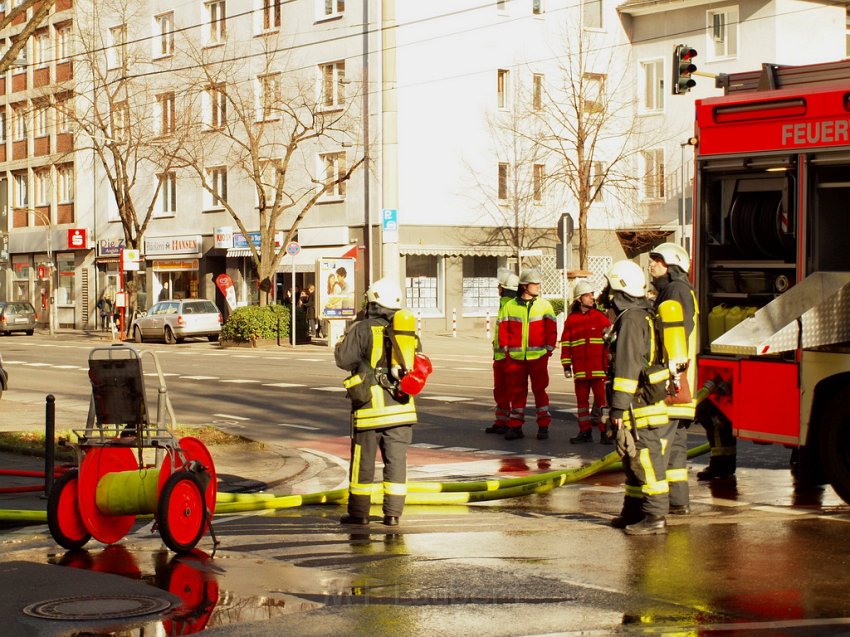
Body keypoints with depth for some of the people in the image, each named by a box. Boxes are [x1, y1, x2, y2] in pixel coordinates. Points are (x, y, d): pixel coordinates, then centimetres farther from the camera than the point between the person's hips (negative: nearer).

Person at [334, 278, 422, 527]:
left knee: (363, 460, 7)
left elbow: (343, 359, -8)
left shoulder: (363, 329, -11)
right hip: (401, 408, 4)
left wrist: (347, 336, 7)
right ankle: (393, 513, 6)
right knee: (396, 460, 7)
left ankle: (358, 513, 13)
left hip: (370, 407, -4)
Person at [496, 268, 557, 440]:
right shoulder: (509, 306, 4)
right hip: (515, 358, 1)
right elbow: (502, 329, 6)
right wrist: (505, 349, 0)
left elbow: (551, 330, 4)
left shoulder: (544, 306, 4)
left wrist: (548, 350, -2)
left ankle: (543, 426, 8)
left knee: (539, 390, 1)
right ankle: (515, 426, 13)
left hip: (538, 357, -1)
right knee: (517, 391, 7)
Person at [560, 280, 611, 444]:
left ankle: (604, 431, -1)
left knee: (601, 398, -5)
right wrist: (566, 365, 4)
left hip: (599, 367, -2)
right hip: (580, 368, 2)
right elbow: (565, 343, 8)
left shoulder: (600, 317, 4)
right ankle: (585, 431, 15)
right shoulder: (571, 320, 7)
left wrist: (609, 363, 2)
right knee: (582, 399, 7)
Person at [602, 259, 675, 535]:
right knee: (634, 460, 17)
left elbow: (627, 366, -21)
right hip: (646, 402, 11)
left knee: (647, 461, -8)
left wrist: (619, 408, -20)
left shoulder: (630, 319, -16)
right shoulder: (643, 316, 18)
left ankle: (655, 517, -6)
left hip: (642, 405, -11)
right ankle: (633, 512, 25)